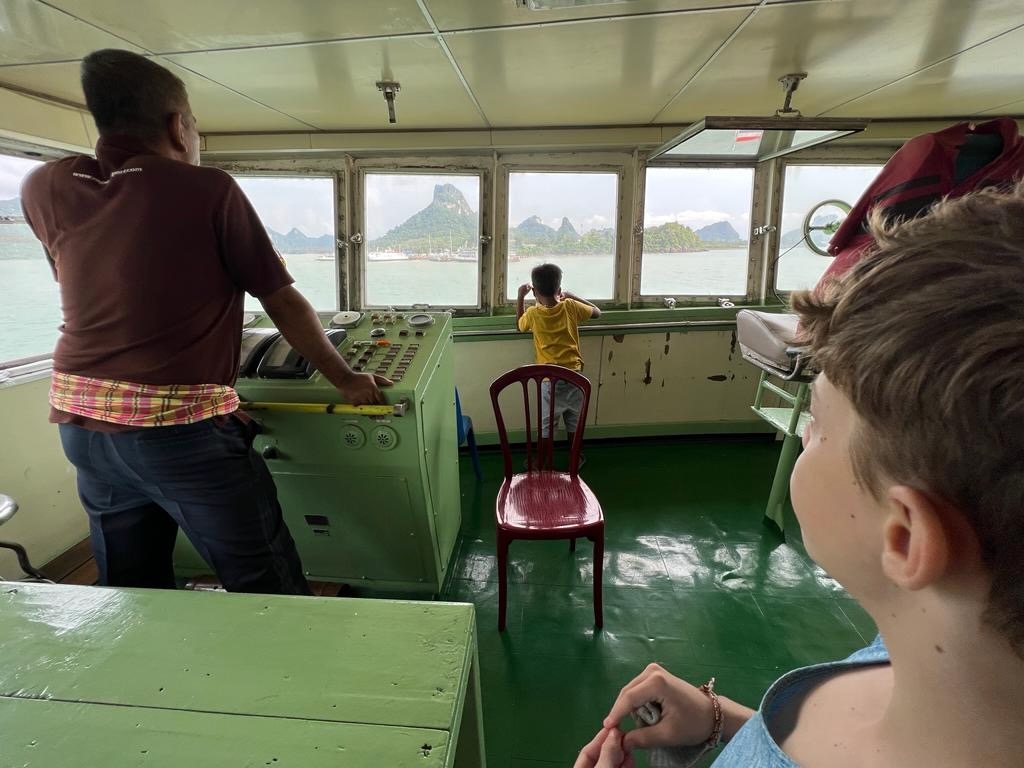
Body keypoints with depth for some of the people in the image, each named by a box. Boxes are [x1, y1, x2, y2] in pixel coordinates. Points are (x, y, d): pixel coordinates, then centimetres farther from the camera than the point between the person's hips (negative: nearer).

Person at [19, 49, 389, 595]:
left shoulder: (44, 188, 4)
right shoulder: (208, 190, -10)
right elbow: (284, 304, -5)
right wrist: (345, 380, 3)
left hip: (84, 423, 7)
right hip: (183, 428, -6)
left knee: (132, 595, 21)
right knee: (271, 593, 6)